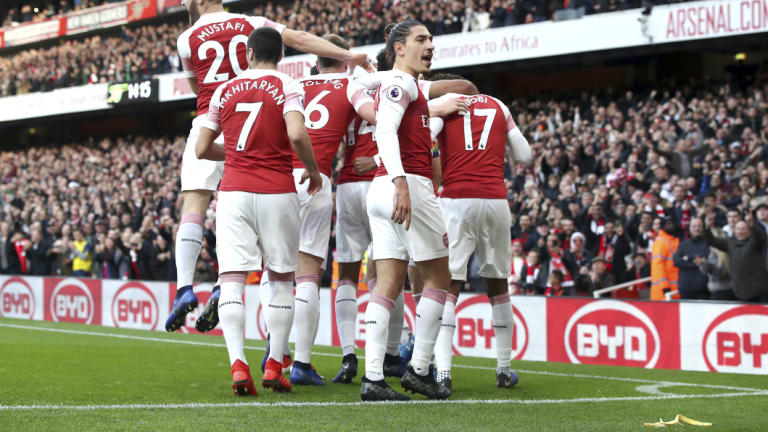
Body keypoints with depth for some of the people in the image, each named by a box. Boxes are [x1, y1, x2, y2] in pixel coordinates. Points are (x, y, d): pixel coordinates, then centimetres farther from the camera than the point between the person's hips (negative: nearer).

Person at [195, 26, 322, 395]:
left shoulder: (225, 91, 11)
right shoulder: (287, 87, 0)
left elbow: (202, 149, 13)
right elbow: (296, 134, -17)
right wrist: (313, 170, 1)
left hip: (233, 192, 2)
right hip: (277, 192, -2)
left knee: (232, 282, -2)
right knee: (282, 281, 11)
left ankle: (238, 365, -17)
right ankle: (274, 367, 9)